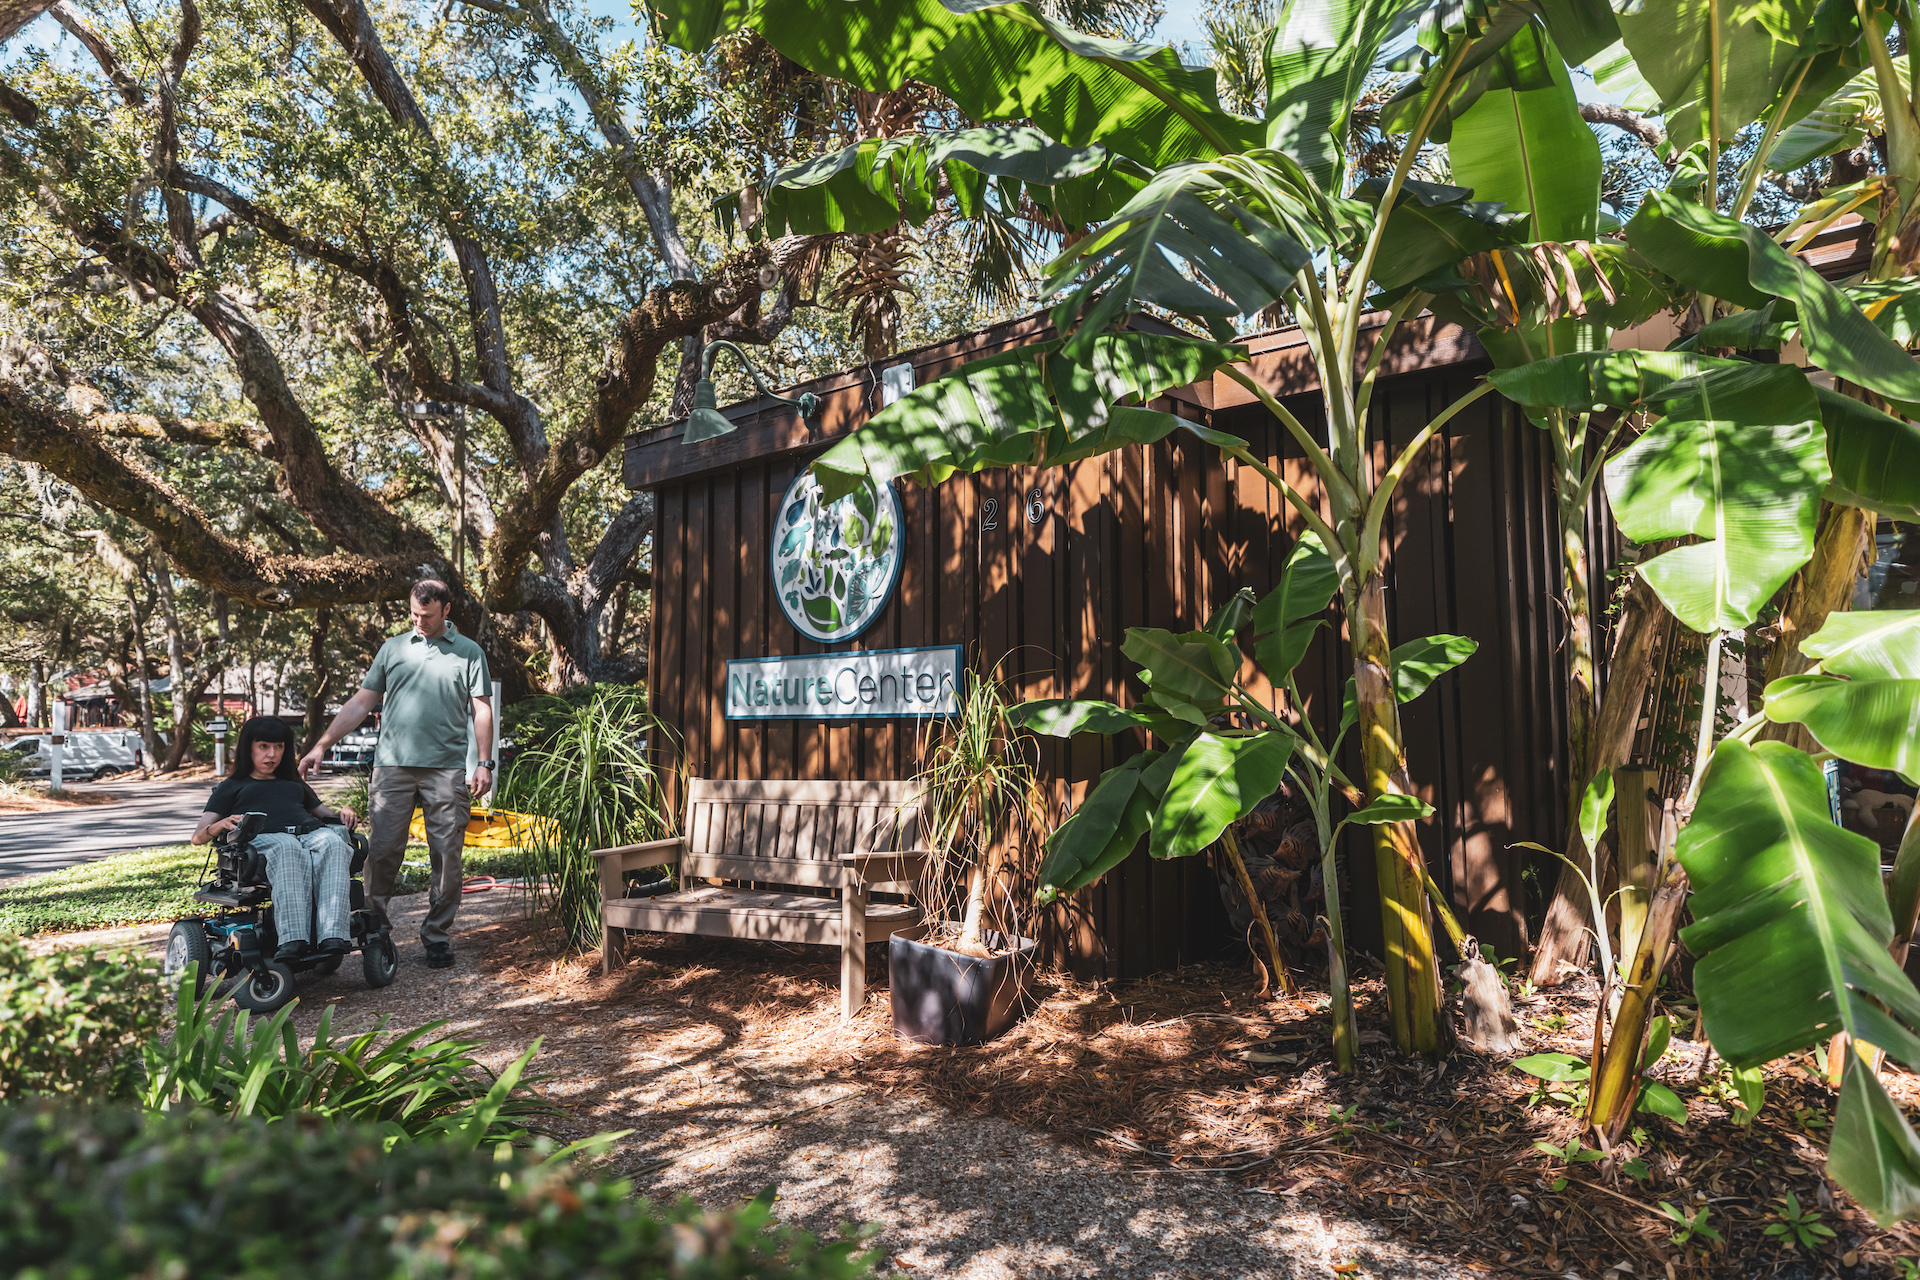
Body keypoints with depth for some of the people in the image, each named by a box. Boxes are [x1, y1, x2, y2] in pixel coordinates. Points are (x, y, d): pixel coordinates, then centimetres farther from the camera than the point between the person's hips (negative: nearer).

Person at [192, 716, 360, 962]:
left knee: (333, 843, -38)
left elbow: (322, 812, 38)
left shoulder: (295, 784, 42)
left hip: (311, 832, 3)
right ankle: (292, 940, -55)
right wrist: (221, 825, -6)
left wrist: (343, 813, 12)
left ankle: (332, 935, -53)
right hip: (263, 838, -3)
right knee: (290, 850, -42)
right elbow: (198, 836, 20)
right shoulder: (231, 787, 32)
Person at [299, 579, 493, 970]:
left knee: (447, 856, 0)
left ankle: (437, 936, 11)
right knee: (382, 850, -1)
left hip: (447, 768, -1)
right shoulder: (393, 648, 15)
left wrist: (484, 764, -3)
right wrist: (321, 745, 7)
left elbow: (481, 710, 6)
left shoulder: (469, 652, 10)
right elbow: (361, 703, 14)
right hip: (393, 765, 1)